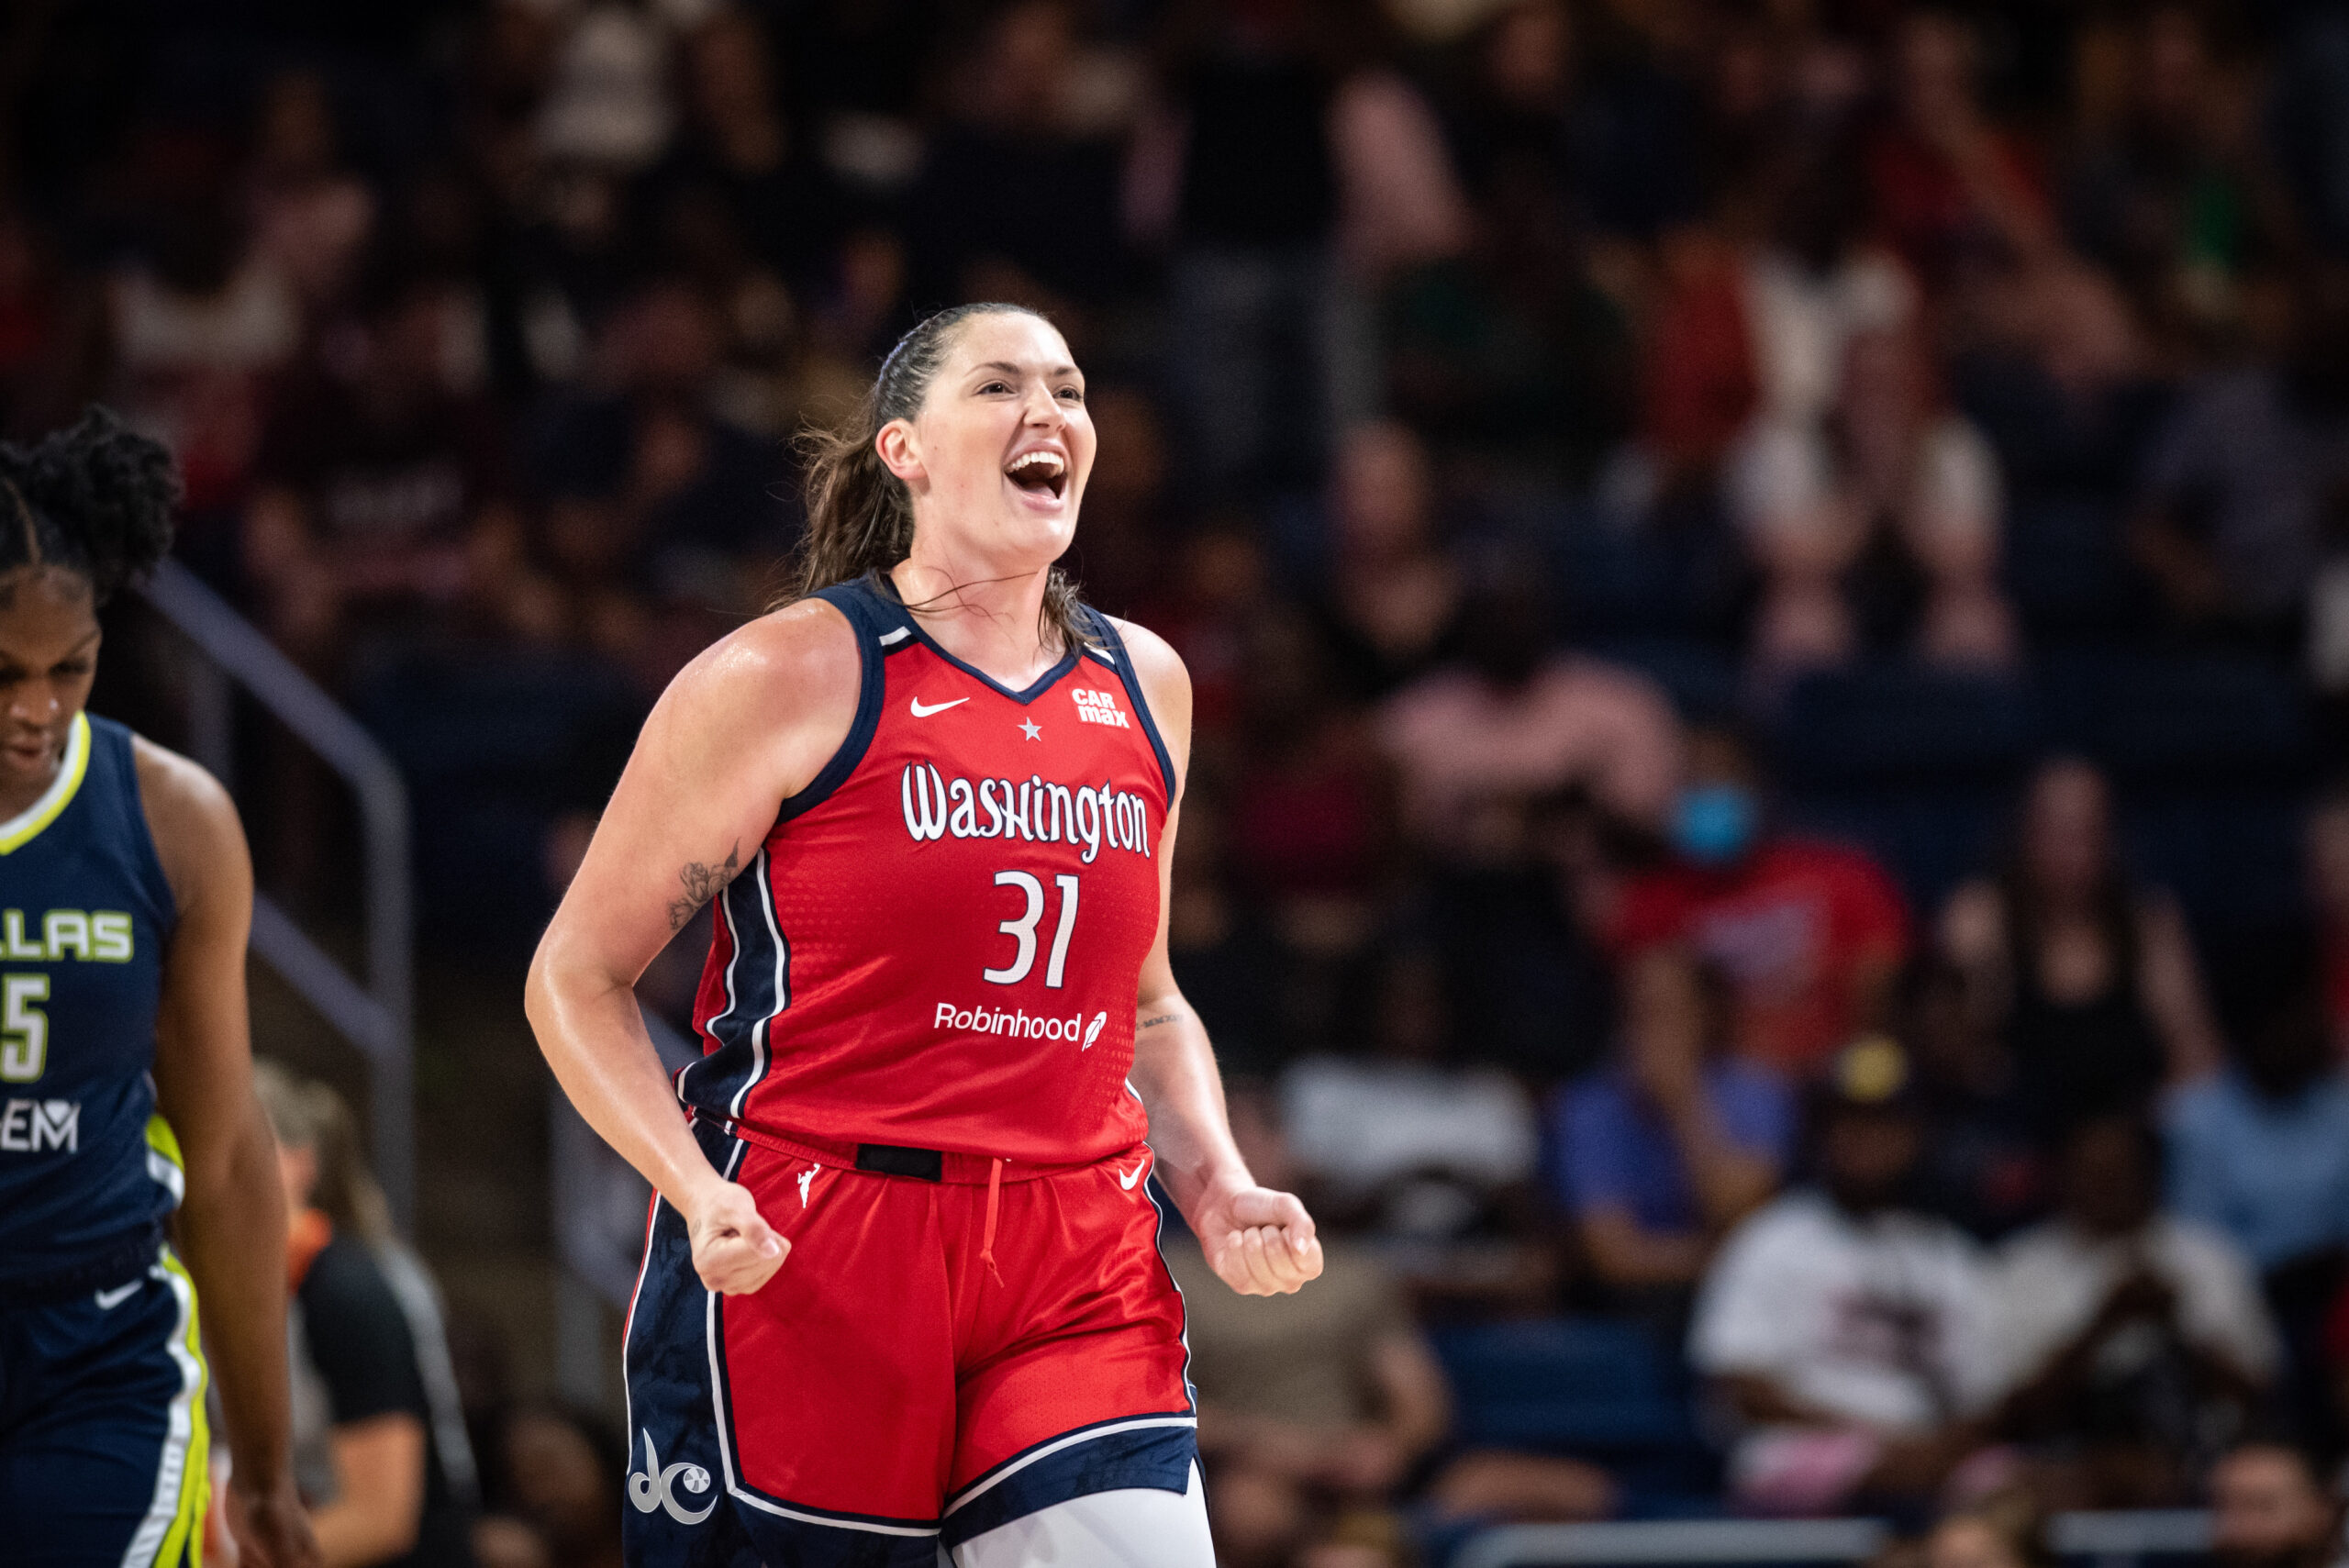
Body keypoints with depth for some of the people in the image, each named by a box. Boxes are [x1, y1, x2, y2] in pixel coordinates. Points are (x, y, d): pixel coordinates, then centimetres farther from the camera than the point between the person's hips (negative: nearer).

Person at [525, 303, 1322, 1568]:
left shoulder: (1143, 685, 14)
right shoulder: (789, 678, -4)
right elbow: (578, 975, -2)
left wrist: (1216, 1190, 8)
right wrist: (698, 1192, -16)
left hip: (1076, 1275, 4)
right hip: (789, 1265, -4)